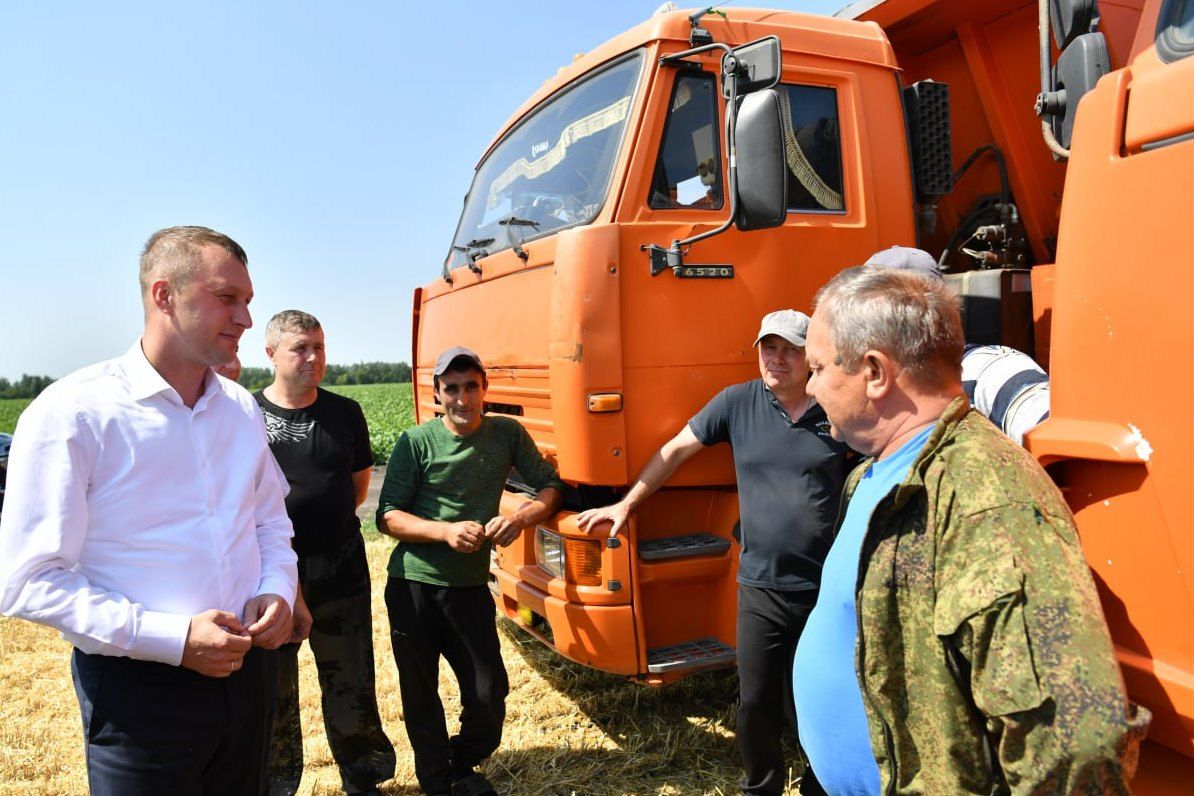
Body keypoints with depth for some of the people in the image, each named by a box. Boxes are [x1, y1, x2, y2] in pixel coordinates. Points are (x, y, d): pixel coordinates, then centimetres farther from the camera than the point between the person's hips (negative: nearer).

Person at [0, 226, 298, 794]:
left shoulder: (242, 409, 4)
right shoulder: (72, 413, -14)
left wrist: (277, 590, -4)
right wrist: (170, 637, -21)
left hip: (247, 666, 6)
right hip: (138, 689, -5)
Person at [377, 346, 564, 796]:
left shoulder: (507, 435, 0)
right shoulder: (416, 443, -6)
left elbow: (550, 487, 4)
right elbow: (387, 517, -7)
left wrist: (521, 518, -17)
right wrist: (447, 530, -22)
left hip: (470, 586, 2)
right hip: (413, 584, -1)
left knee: (489, 695, 4)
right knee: (420, 696, 10)